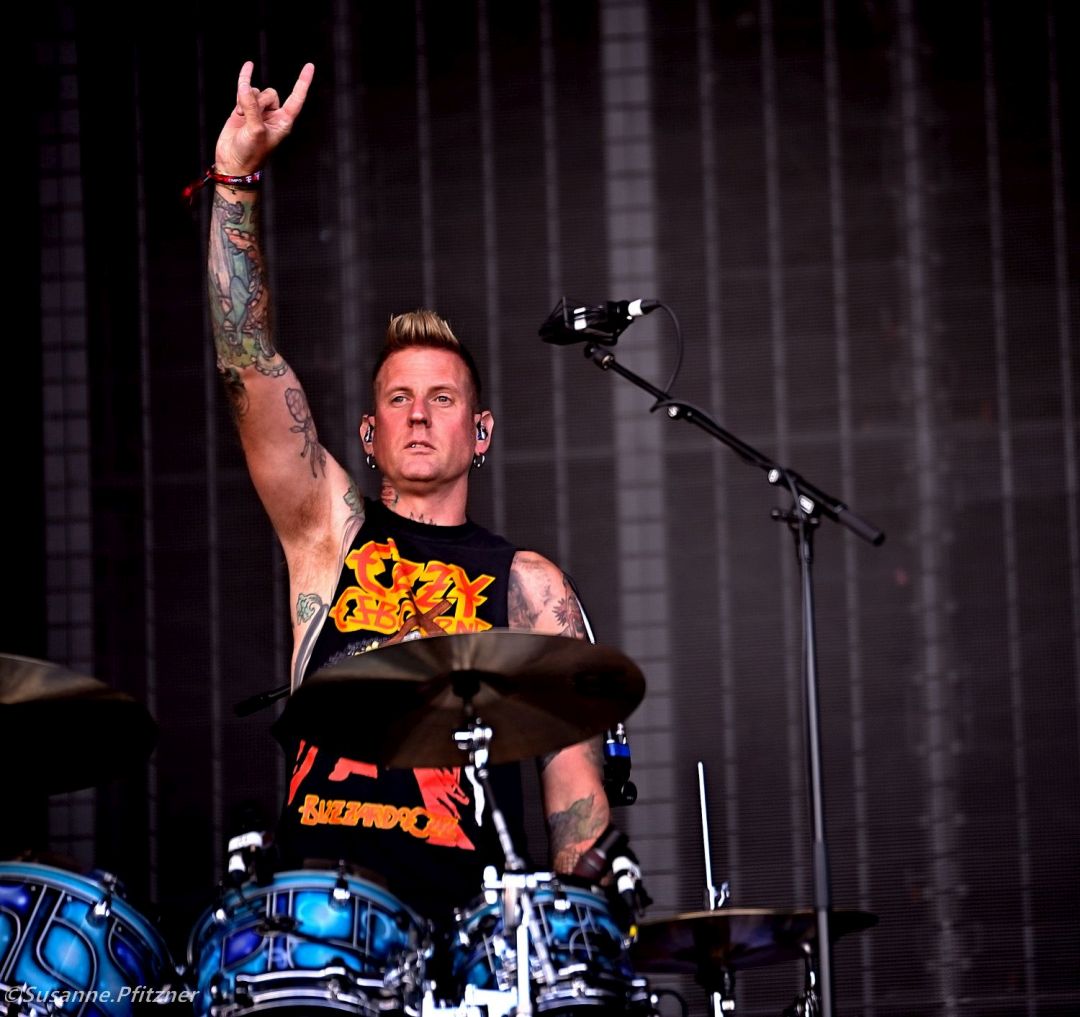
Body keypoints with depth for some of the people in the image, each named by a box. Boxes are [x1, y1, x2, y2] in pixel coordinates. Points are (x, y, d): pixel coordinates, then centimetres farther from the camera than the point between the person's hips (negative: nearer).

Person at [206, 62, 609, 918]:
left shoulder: (527, 586, 12)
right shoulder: (329, 534, 14)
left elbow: (573, 769, 7)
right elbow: (249, 365, 4)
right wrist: (237, 180, -5)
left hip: (461, 917, 0)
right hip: (310, 904, 1)